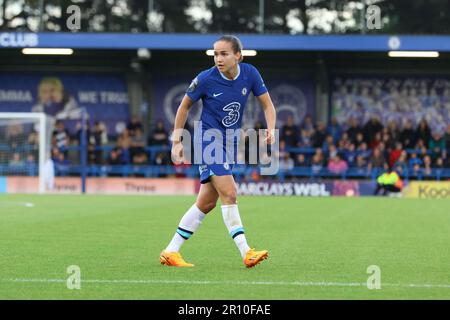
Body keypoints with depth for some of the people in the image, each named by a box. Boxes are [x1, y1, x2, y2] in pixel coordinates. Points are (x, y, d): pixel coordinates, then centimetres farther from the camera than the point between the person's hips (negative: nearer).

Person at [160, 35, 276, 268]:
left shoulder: (250, 74, -6)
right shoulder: (206, 79, -14)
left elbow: (267, 105, 3)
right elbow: (184, 106, 0)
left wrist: (270, 129, -16)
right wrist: (177, 141, -1)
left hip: (230, 143, 5)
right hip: (208, 138, -5)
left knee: (206, 203, 7)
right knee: (229, 193, -18)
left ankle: (170, 252, 14)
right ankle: (246, 253, -19)